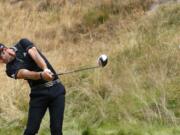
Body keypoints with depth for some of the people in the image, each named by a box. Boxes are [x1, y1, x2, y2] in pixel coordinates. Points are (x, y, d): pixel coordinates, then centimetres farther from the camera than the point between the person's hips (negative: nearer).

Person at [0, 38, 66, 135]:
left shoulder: (22, 44, 3)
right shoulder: (11, 69, -3)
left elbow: (35, 55, -15)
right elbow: (25, 73, -23)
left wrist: (45, 69, -36)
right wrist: (41, 75, -44)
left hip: (56, 88, 0)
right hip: (38, 93, 0)